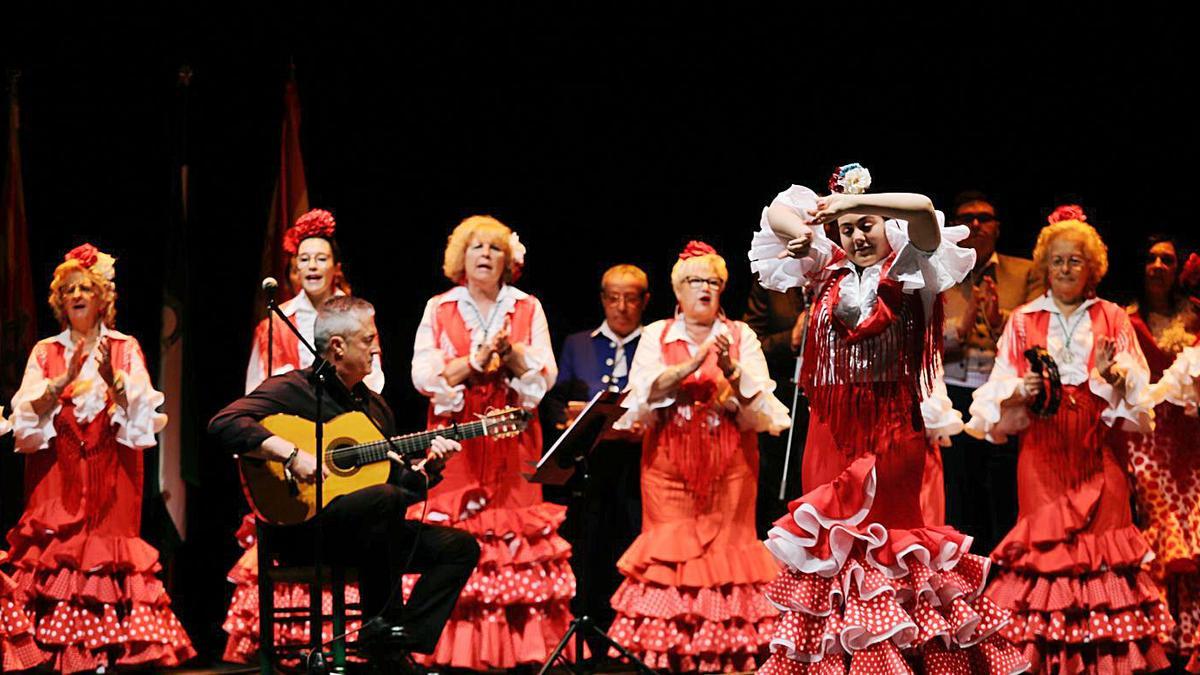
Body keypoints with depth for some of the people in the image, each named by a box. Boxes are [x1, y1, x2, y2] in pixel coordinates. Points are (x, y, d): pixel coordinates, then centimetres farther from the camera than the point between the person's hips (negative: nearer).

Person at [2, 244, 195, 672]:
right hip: (57, 472, 1)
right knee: (55, 551, -9)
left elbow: (141, 410, -4)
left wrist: (113, 379, -23)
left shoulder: (125, 348, 9)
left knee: (108, 551, -10)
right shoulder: (45, 352, 11)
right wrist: (64, 380, -19)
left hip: (111, 472, -1)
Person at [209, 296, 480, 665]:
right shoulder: (293, 389, -5)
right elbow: (224, 423, -22)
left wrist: (428, 468, 1)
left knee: (460, 547, -6)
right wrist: (292, 455, -29)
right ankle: (380, 627, -26)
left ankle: (406, 643, -16)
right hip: (301, 529, -8)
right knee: (384, 498, -35)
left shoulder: (374, 405, 19)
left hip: (368, 532, 8)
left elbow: (400, 481, 22)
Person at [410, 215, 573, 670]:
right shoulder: (439, 309, 9)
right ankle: (456, 649, -6)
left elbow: (545, 375, 3)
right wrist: (475, 360, -11)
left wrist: (510, 352, -13)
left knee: (516, 537, -7)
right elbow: (424, 375, -1)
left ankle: (516, 648, -5)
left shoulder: (528, 309, 11)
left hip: (513, 442, 1)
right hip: (456, 439, -1)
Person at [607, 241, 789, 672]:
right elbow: (644, 393, -6)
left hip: (729, 463, 0)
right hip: (668, 461, 0)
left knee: (725, 549, -6)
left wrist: (732, 369, -21)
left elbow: (759, 403, -2)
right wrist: (693, 364, -17)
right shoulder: (656, 336, 9)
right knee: (669, 554, -6)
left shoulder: (741, 336, 8)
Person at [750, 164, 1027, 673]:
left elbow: (923, 210, -17)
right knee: (829, 552, 2)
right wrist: (803, 234, -6)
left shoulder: (907, 269, 2)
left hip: (891, 427, -4)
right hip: (829, 429, 4)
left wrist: (855, 201, -23)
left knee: (884, 541, -6)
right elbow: (775, 213, 14)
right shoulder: (828, 270, 14)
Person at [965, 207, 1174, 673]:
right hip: (1042, 451, 0)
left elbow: (1138, 391, 3)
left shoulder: (1112, 319, 10)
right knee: (1046, 543, -7)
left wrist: (1113, 376, -17)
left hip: (1097, 451, 0)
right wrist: (1021, 391, -17)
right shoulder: (1023, 321, 10)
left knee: (1102, 543, -7)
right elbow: (1000, 392, 4)